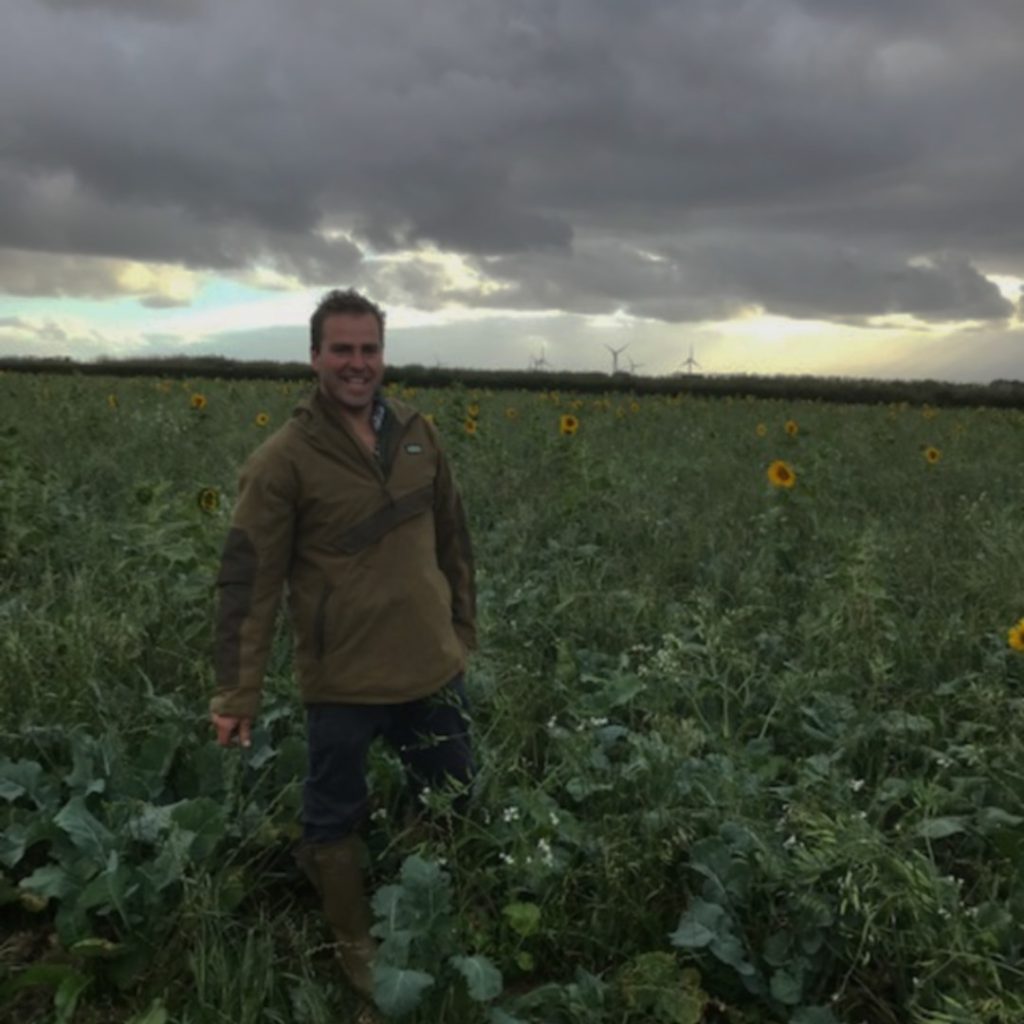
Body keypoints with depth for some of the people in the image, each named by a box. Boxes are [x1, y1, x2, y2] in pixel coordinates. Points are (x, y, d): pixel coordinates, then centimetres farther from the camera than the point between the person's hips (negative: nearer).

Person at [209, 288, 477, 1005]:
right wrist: (238, 694, -15)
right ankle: (356, 945, 41)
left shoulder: (419, 435, 1)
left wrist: (464, 628, 16)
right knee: (337, 816, 15)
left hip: (434, 667, 5)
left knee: (453, 801, 21)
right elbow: (249, 583, -13)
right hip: (344, 680, -4)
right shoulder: (284, 459, -13)